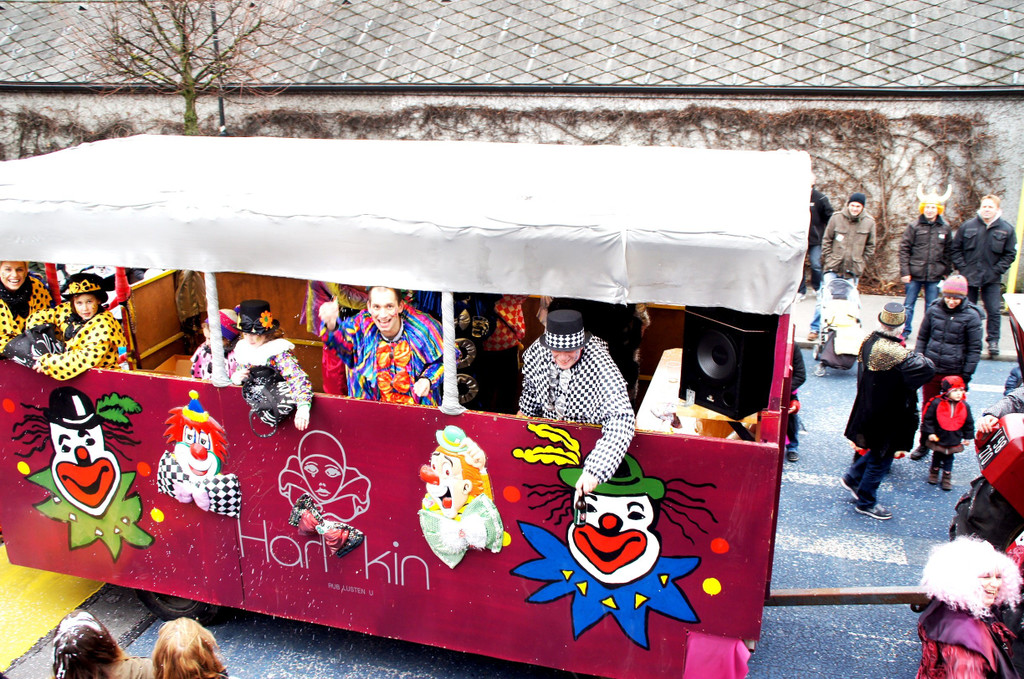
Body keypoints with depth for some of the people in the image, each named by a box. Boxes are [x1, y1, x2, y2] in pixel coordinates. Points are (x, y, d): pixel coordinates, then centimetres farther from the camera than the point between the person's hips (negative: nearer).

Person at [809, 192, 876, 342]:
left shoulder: (869, 222, 4)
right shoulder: (837, 217, 1)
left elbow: (870, 246, 13)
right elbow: (826, 240, 7)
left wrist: (860, 262, 4)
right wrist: (828, 260, 0)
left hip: (853, 270, 1)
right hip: (833, 268, -1)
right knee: (824, 297, -3)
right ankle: (815, 328, 5)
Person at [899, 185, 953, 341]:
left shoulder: (945, 229, 6)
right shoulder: (914, 226, -1)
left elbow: (948, 252, 11)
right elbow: (904, 249, -3)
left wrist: (946, 272, 7)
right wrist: (905, 272, -8)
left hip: (935, 276, 1)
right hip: (914, 275, -1)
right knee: (908, 305, 6)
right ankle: (905, 331, 19)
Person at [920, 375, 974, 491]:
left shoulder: (965, 406, -6)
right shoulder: (936, 403, -18)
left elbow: (969, 423, 6)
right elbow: (928, 419, -10)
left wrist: (968, 437, 8)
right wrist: (930, 433, -11)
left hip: (954, 441, 1)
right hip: (938, 438, -1)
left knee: (948, 459, 13)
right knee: (936, 456, 18)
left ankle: (947, 477, 28)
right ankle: (934, 472, 39)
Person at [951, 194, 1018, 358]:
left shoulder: (1006, 229, -1)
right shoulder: (967, 226, -1)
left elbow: (1010, 254, 3)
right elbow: (956, 248, 5)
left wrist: (997, 270, -7)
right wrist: (962, 267, -4)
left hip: (992, 279, 0)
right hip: (969, 277, 1)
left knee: (994, 311, -3)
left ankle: (993, 341, 8)